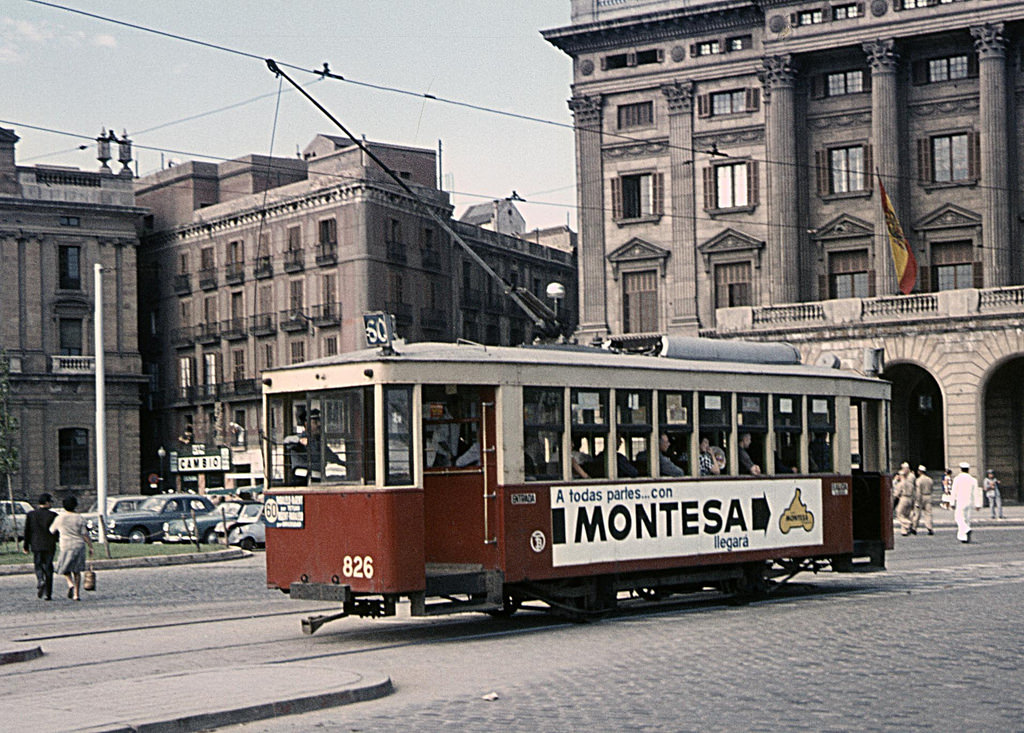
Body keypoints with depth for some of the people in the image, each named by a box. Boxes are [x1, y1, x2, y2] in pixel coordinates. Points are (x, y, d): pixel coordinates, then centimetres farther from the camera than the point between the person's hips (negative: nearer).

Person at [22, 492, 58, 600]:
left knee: (39, 567, 12)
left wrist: (26, 547, 8)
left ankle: (40, 581, -19)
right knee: (48, 568, 6)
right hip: (49, 546, -1)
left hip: (36, 546, 1)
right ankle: (47, 593, 5)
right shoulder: (53, 515, -7)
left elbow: (27, 531, 2)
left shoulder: (31, 514, 1)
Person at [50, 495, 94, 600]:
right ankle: (77, 594, 7)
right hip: (79, 546, 1)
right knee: (77, 571, 11)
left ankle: (71, 584, -13)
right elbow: (85, 535, -5)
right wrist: (91, 547, 2)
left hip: (66, 546, -1)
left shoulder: (59, 518, -2)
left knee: (65, 568, 15)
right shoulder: (80, 518, -3)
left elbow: (52, 531, 12)